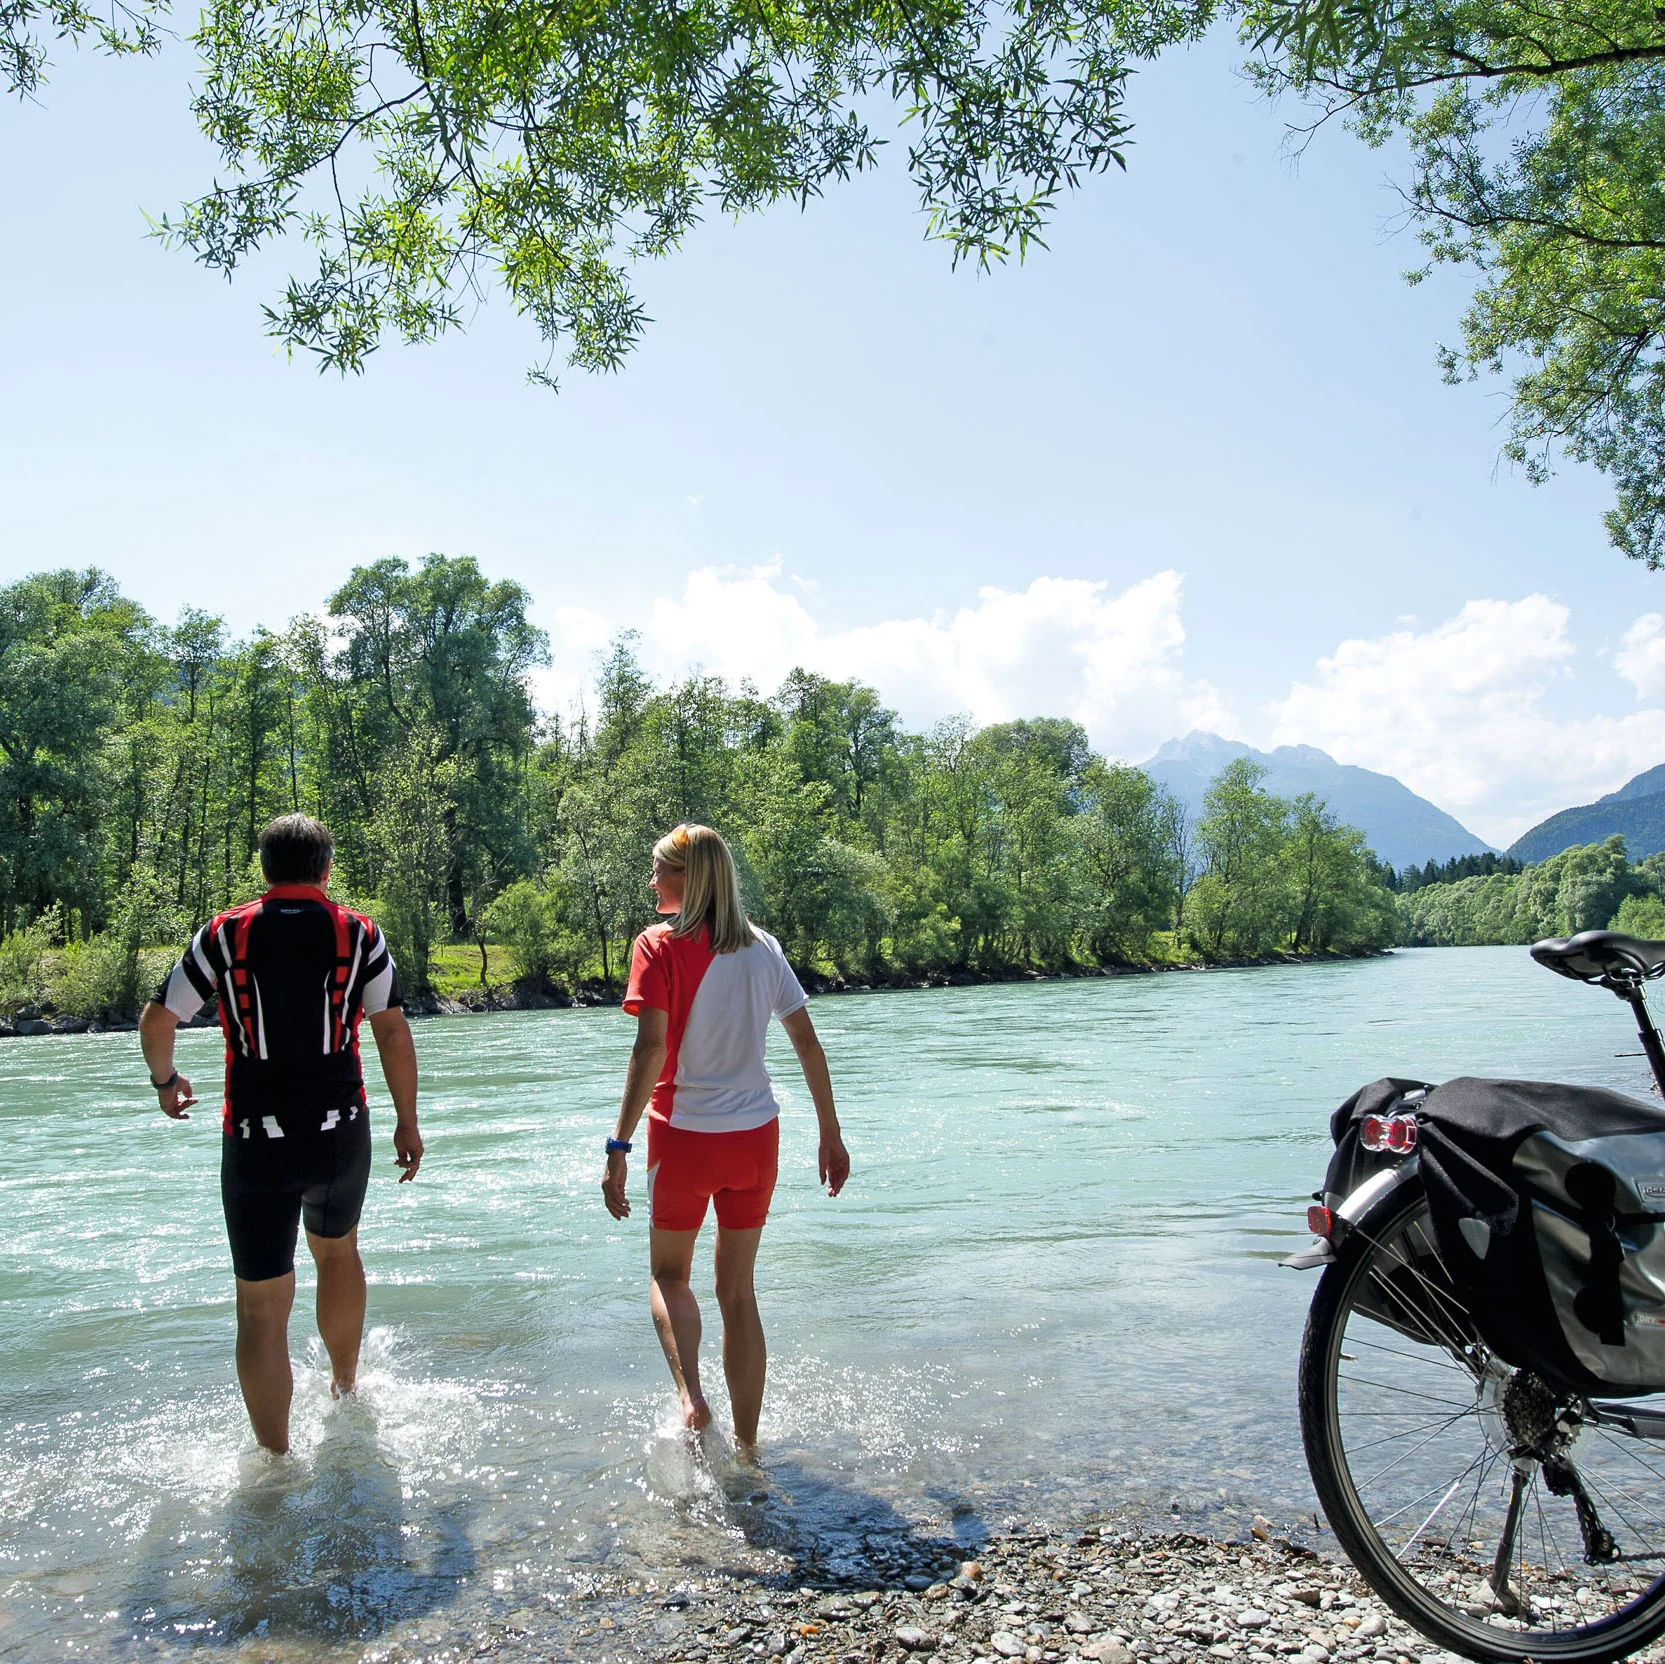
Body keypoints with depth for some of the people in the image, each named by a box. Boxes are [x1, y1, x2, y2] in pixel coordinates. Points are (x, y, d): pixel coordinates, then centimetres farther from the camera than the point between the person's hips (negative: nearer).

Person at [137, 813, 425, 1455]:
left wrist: (166, 1082, 21)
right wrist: (406, 1122, 3)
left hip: (255, 1139, -1)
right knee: (337, 1250, 27)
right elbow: (393, 1030, -4)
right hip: (341, 1134, 2)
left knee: (262, 1304, 4)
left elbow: (156, 1021, 1)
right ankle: (345, 1390, 44)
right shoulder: (359, 933, 0)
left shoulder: (225, 934, 0)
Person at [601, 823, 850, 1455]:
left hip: (686, 1136, -4)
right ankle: (747, 1446, 20)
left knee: (669, 1273, 18)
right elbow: (808, 1045, 5)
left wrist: (618, 1148, -17)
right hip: (756, 1139, 4)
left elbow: (650, 1050, -18)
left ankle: (690, 1394, -6)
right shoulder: (762, 947, 5)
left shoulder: (659, 946, -9)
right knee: (738, 1290, 16)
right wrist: (830, 1134, 12)